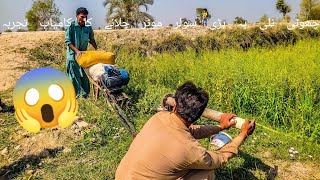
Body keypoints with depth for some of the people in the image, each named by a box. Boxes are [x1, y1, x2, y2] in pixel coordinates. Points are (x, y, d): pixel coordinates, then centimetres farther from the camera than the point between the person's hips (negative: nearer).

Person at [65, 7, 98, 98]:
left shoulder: (88, 27, 0)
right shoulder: (71, 26, -10)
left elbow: (92, 40, 13)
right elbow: (68, 41, -11)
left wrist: (96, 50, 1)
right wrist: (77, 51, -20)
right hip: (73, 54, -4)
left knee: (85, 75, 10)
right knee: (73, 76, 0)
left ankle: (85, 94, 23)